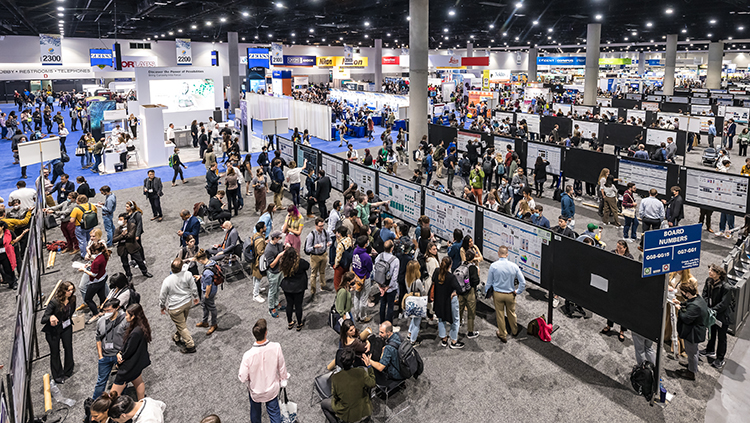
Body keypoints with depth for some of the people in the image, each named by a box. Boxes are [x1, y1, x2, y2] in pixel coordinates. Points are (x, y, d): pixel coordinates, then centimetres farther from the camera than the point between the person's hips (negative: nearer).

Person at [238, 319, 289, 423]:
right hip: (272, 389, 0)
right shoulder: (276, 347, -29)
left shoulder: (248, 355, -33)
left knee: (255, 412, 28)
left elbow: (242, 378, -20)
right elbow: (282, 367, -11)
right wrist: (283, 380, 8)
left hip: (255, 390, 0)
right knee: (274, 412, 23)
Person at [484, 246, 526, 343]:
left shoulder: (493, 266, -15)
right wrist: (517, 292, 4)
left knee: (500, 315, 14)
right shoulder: (514, 266, -12)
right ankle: (514, 331, 45)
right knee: (511, 314, 23)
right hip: (510, 295, 2)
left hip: (497, 294, -1)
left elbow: (489, 282, -6)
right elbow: (523, 282, -10)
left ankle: (503, 335, 28)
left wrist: (486, 293, 8)